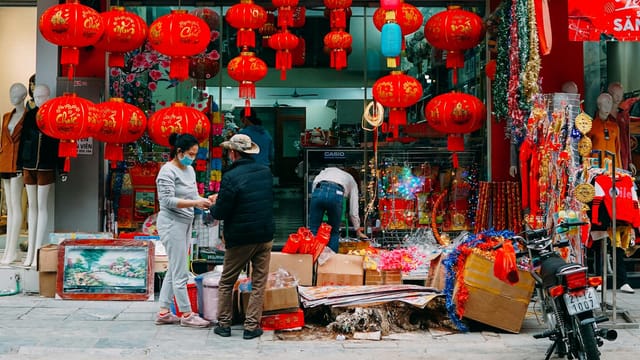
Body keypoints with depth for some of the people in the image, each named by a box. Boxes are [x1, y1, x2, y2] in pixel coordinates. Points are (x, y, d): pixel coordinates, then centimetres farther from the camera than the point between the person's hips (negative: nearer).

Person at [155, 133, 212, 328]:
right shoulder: (167, 171, -13)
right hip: (171, 223, -9)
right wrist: (195, 203, -27)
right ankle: (186, 314, 6)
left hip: (185, 223, 9)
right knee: (180, 273, -3)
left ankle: (163, 313, 20)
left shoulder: (189, 170, 12)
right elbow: (168, 200, -20)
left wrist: (206, 202, -5)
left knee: (173, 270, 12)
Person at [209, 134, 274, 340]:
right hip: (265, 236, 5)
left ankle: (224, 324, 18)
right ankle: (251, 327, 11)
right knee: (259, 283, 10)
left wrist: (215, 204, 9)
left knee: (226, 283, 13)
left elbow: (220, 214, -16)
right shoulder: (266, 172, 3)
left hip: (240, 239, -4)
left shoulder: (231, 177, -17)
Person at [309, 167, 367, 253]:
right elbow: (354, 209, 29)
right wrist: (358, 230, 37)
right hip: (336, 194, -1)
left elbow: (315, 182, 20)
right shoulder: (352, 182, 33)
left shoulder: (329, 169, 40)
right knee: (334, 232, 15)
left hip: (318, 191, 1)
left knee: (313, 230, 5)